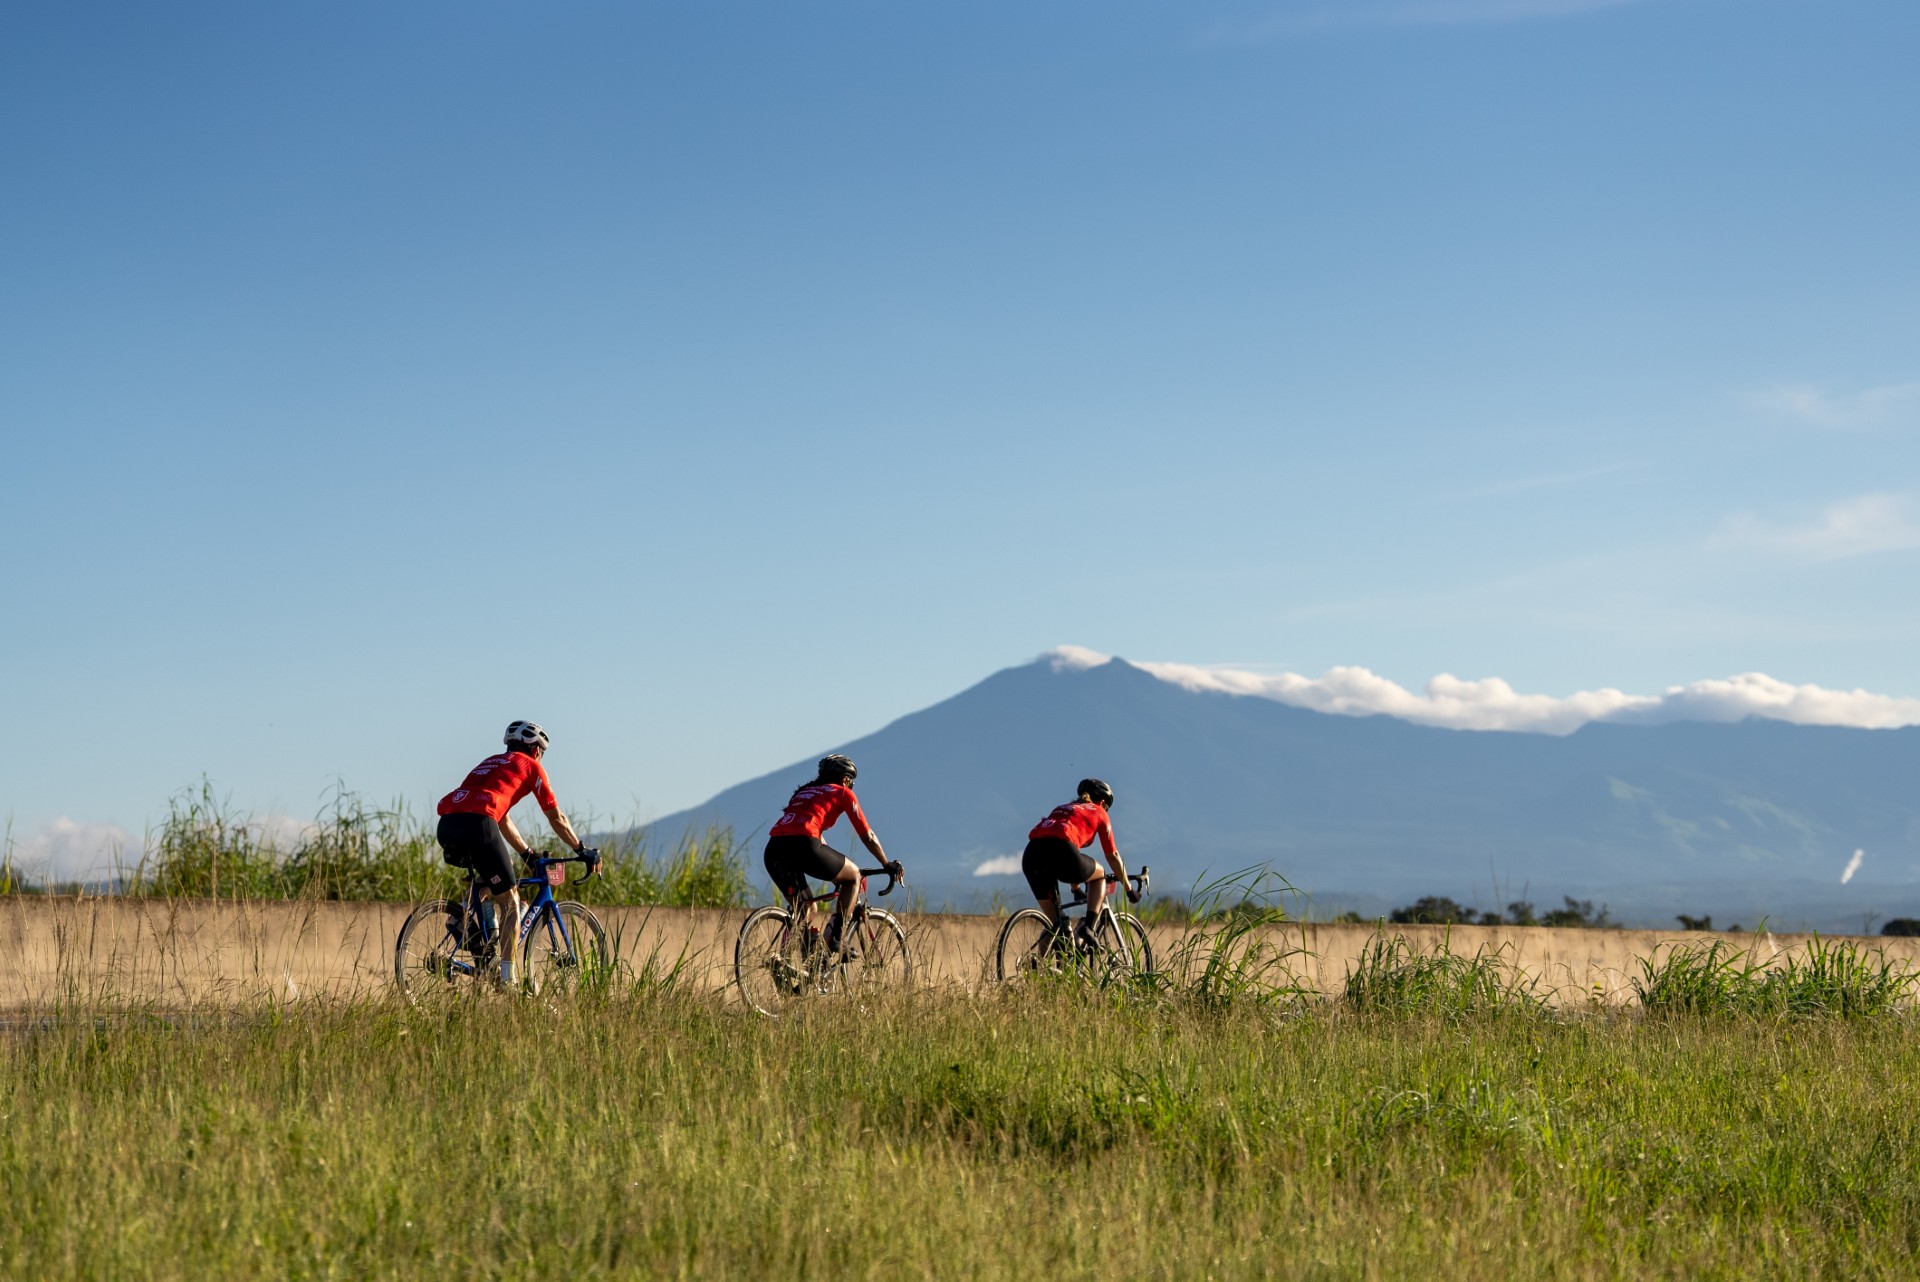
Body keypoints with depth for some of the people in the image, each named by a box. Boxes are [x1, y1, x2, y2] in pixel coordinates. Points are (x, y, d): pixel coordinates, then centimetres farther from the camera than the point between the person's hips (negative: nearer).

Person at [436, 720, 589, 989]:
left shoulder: (492, 762, 37)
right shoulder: (531, 766, 18)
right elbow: (556, 819, 20)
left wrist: (529, 854, 50)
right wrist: (582, 851, 31)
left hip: (446, 826, 7)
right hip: (477, 824, -7)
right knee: (510, 903, 3)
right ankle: (506, 980, -8)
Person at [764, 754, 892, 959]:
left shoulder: (802, 792, 37)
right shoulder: (842, 793, 20)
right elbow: (867, 837, 22)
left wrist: (834, 869, 57)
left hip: (774, 849, 6)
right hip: (802, 846, -6)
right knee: (853, 876, 19)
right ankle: (837, 939, 8)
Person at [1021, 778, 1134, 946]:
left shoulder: (1061, 809, 39)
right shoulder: (1098, 812, 25)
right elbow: (1112, 856, 27)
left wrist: (1075, 885, 58)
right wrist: (1128, 887, 39)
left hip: (1031, 856, 5)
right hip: (1060, 850, -5)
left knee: (1053, 923, 19)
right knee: (1099, 874, 27)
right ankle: (1088, 928, 9)